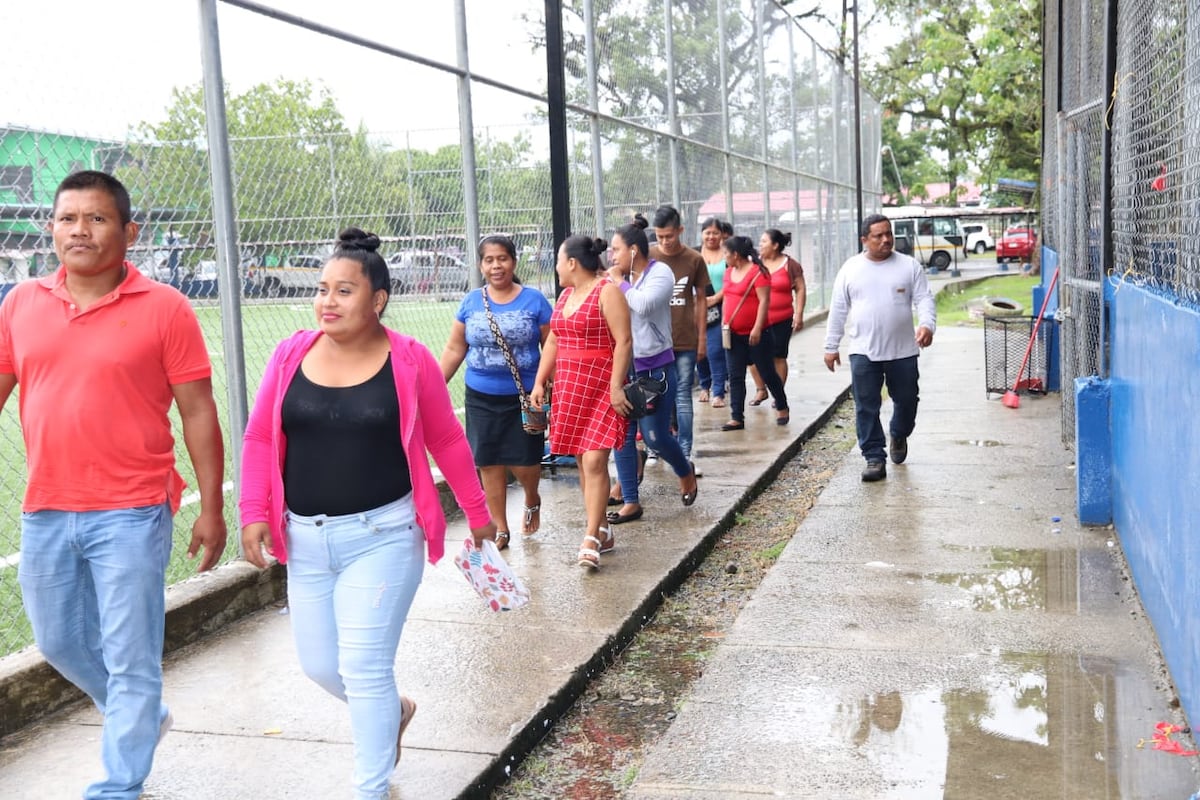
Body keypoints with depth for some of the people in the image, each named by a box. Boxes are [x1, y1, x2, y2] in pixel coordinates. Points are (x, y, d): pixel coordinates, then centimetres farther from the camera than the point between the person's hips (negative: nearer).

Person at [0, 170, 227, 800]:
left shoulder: (164, 309, -8)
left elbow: (198, 412, -6)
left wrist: (212, 510, -6)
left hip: (129, 516, -5)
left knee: (130, 659, 3)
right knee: (59, 642, 21)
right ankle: (142, 719, 46)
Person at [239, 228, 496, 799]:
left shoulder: (409, 360, -8)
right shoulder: (291, 354, 0)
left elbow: (447, 440, 2)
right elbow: (260, 439, 7)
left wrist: (477, 512, 9)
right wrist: (254, 513, -3)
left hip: (382, 537, -4)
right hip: (306, 539, 4)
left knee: (364, 668, -5)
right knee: (318, 665, 12)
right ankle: (394, 711, 44)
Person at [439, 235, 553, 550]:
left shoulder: (534, 300, -3)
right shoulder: (471, 302, 4)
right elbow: (454, 350, 8)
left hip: (525, 397, -2)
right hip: (482, 398, 2)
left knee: (523, 462, -2)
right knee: (489, 464, 4)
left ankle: (532, 501, 33)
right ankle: (500, 529, 18)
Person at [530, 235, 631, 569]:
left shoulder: (607, 292, -8)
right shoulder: (565, 295, 16)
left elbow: (623, 342, -13)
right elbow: (553, 342, 20)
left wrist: (616, 386, -19)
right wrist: (539, 383, 13)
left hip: (601, 387, -8)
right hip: (569, 389, 8)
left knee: (594, 461, -13)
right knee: (582, 462, 8)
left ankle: (591, 539, -12)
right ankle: (602, 530, 17)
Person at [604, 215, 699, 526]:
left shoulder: (660, 273, -9)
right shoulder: (622, 279, 5)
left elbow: (644, 305, -26)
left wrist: (619, 282, -15)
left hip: (655, 367, -6)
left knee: (655, 435, -1)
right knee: (622, 434, 4)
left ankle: (685, 472, 32)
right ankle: (630, 502, 14)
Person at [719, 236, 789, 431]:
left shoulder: (757, 272, -14)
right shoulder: (729, 272, 9)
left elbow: (764, 301, -18)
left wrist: (757, 328, -22)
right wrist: (725, 322, 15)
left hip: (755, 335, -7)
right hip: (734, 334, 7)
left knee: (767, 373, 6)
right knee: (735, 377, 3)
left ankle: (782, 408, 26)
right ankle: (737, 418, 6)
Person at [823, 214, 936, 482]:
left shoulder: (909, 266, 1)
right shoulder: (850, 268, 3)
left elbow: (924, 299, -4)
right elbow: (838, 310, 6)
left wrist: (927, 324, -24)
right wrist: (831, 346, 5)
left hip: (903, 351, 0)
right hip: (863, 352, 0)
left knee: (906, 401, 12)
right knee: (866, 408, 0)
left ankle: (899, 437, 41)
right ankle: (875, 458, 8)